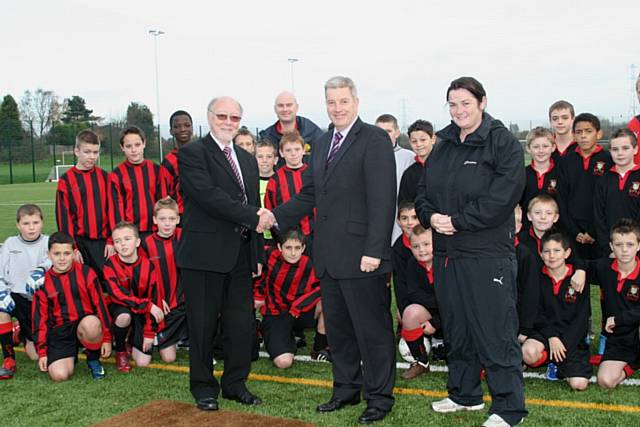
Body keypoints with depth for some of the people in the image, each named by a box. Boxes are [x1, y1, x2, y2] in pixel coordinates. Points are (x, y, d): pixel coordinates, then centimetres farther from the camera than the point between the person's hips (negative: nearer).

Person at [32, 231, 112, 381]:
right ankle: (72, 354, 17)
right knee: (59, 375, -22)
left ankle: (93, 360, -6)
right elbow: (40, 318, 8)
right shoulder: (43, 282, 3)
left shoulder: (86, 273, -1)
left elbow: (99, 304, 0)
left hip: (86, 322, -1)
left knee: (91, 324, -39)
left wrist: (106, 338, -1)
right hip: (60, 332, 1)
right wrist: (42, 352, 6)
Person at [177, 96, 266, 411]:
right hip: (205, 253, -6)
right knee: (203, 324, 5)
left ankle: (235, 383, 25)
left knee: (242, 324, 9)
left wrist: (258, 252, 14)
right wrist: (252, 217, -19)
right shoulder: (192, 154, -5)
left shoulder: (248, 160, 17)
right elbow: (209, 195, -19)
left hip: (241, 255, 6)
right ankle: (203, 386, 20)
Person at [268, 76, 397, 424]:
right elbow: (309, 196, 17)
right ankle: (346, 389, 30)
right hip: (328, 255, 8)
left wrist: (374, 250, -20)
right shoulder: (321, 144, 16)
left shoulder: (374, 140, -9)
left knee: (372, 328, 3)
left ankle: (379, 396, 17)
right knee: (336, 327, 16)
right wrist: (274, 217, 4)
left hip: (360, 255, -8)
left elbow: (382, 199, -15)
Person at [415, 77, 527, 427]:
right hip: (446, 253, 7)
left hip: (487, 254, -7)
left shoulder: (503, 144, -6)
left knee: (495, 332, -4)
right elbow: (423, 191, 16)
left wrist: (457, 221, -15)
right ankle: (465, 394, 30)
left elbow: (503, 196, -17)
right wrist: (431, 216, -5)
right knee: (456, 329, 15)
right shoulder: (443, 146, 15)